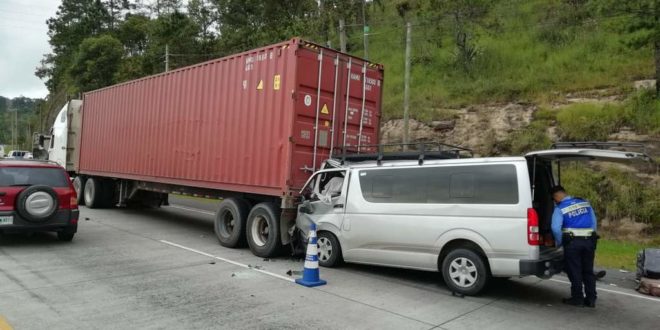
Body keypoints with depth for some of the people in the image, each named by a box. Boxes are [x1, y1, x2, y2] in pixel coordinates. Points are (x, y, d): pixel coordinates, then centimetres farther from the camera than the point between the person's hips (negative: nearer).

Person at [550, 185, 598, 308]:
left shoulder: (560, 208, -7)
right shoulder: (585, 203, 10)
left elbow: (556, 228, -16)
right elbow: (594, 223, 14)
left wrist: (559, 242, 1)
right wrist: (592, 241, 20)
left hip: (572, 242, -5)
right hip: (589, 240, 5)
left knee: (574, 271, 6)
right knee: (588, 271, 13)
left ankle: (577, 298, 12)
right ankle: (591, 299, 18)